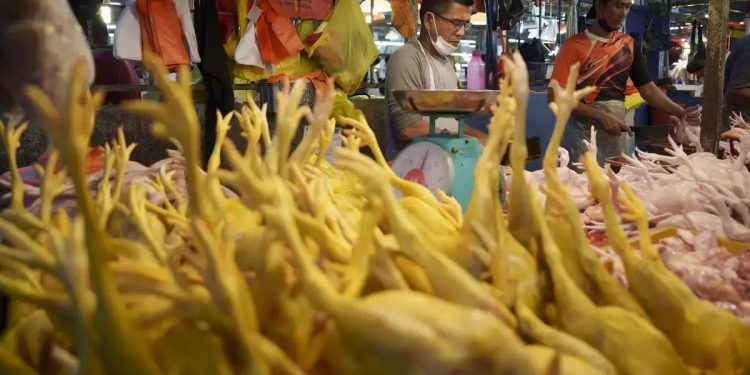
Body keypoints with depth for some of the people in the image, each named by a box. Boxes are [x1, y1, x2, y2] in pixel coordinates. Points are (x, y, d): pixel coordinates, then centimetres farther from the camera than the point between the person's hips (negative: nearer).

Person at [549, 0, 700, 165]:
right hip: (582, 133, -5)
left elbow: (648, 88, 11)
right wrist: (601, 116, -19)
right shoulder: (574, 46, -8)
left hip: (617, 134, 5)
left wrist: (680, 112, -4)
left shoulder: (628, 45, 8)